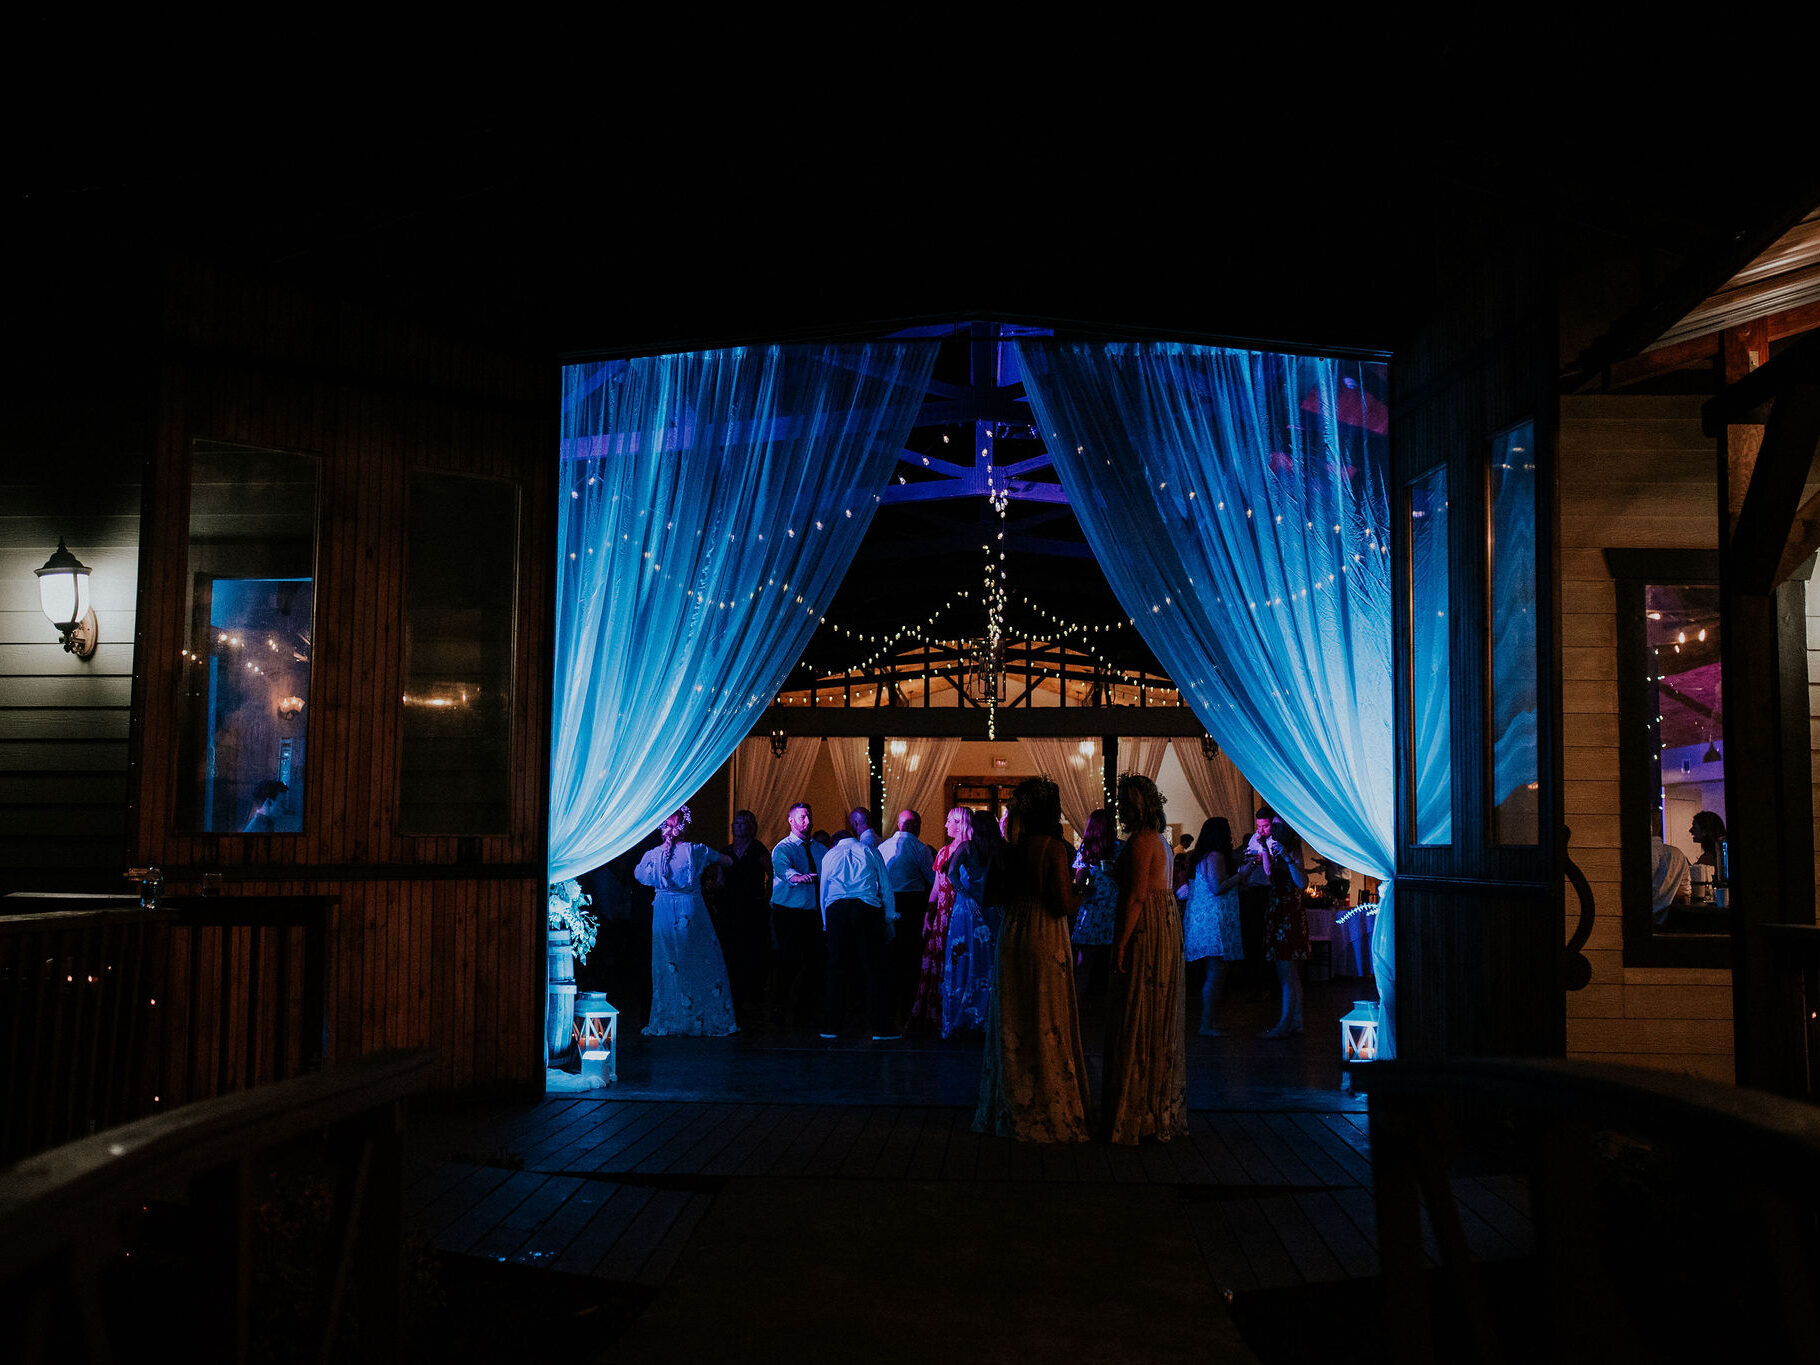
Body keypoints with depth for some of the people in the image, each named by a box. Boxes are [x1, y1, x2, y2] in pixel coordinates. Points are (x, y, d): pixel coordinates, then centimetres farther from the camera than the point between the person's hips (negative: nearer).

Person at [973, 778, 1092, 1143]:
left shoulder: (1013, 847, 3)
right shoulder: (1054, 847, -13)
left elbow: (999, 893, 10)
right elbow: (1064, 903, -17)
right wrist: (1079, 893, 3)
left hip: (1013, 935, 6)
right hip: (1046, 939, -5)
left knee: (1014, 1024, 12)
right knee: (1047, 1024, 2)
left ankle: (1011, 1109, 20)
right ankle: (1049, 1110, 7)